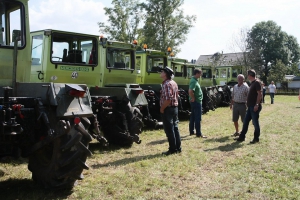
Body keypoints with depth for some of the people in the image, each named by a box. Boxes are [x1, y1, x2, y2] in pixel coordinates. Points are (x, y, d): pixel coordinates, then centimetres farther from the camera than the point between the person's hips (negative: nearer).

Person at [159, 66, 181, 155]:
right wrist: (175, 106, 18)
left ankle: (172, 149, 4)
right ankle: (178, 148, 20)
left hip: (168, 109, -10)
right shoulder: (174, 83, 13)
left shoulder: (166, 84, -18)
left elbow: (168, 99, -25)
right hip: (175, 108, 10)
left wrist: (162, 108, -16)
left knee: (169, 130, -2)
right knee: (175, 128, 14)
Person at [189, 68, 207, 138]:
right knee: (198, 118, -5)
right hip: (197, 101, -10)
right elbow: (190, 91, -33)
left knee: (193, 117, 14)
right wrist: (193, 98, -21)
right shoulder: (194, 81, -19)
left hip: (195, 102, 10)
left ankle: (191, 132, 22)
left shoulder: (194, 80, 12)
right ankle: (198, 134, 0)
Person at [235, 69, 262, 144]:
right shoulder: (252, 83, 16)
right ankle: (242, 137, 16)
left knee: (255, 122, 0)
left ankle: (256, 138, 10)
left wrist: (257, 105, -22)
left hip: (254, 106, -10)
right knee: (245, 122, 10)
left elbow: (259, 94, -18)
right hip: (250, 106, 10)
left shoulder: (257, 82, -12)